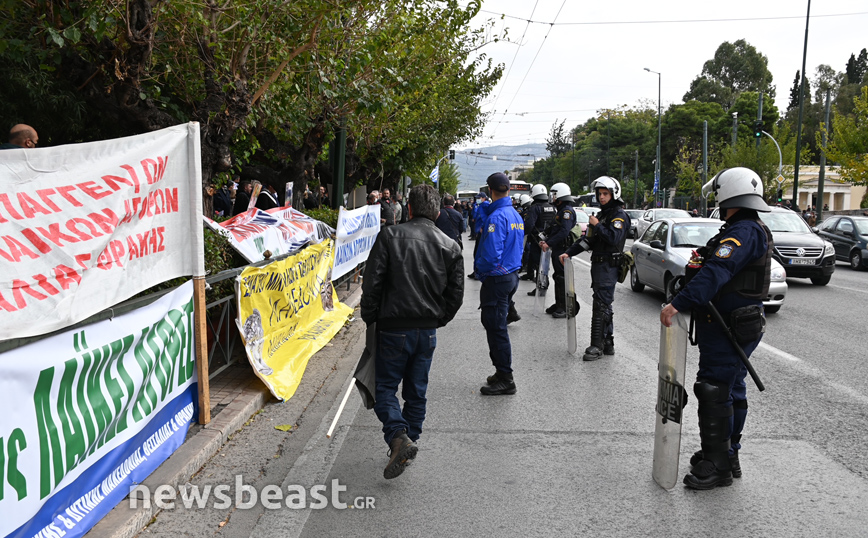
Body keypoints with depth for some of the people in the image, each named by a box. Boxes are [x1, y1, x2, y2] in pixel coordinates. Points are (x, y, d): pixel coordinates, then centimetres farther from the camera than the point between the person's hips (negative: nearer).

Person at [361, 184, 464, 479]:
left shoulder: (389, 236, -7)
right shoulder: (450, 246, 3)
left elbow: (372, 283, -10)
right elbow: (456, 294, 4)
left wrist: (370, 319, 2)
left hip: (394, 329, -3)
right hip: (428, 332, 4)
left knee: (385, 387, 7)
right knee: (416, 391, 16)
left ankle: (398, 436, -14)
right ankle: (408, 443, 24)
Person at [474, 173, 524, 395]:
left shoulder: (496, 217, -20)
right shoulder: (516, 215, 10)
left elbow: (491, 253, -25)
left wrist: (480, 272, -9)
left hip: (497, 279, -10)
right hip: (512, 276, 10)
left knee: (496, 328, -2)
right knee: (497, 325, 18)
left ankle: (505, 379, 5)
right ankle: (502, 372, 27)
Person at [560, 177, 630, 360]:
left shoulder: (619, 215, -9)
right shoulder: (601, 214, 20)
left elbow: (614, 238, -25)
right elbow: (588, 239, 20)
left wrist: (597, 225, -17)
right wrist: (569, 252, 11)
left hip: (608, 267, -9)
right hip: (598, 265, 9)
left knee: (601, 306, -10)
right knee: (604, 305, 13)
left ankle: (597, 346, -7)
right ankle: (608, 344, 20)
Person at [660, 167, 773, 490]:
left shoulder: (743, 231, -20)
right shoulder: (753, 230, 16)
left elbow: (716, 273, -34)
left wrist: (679, 303, -40)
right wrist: (702, 262, 4)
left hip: (727, 330, -11)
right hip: (742, 326, 11)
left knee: (714, 393, -5)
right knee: (730, 391, 19)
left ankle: (717, 467, 5)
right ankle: (728, 455, 32)